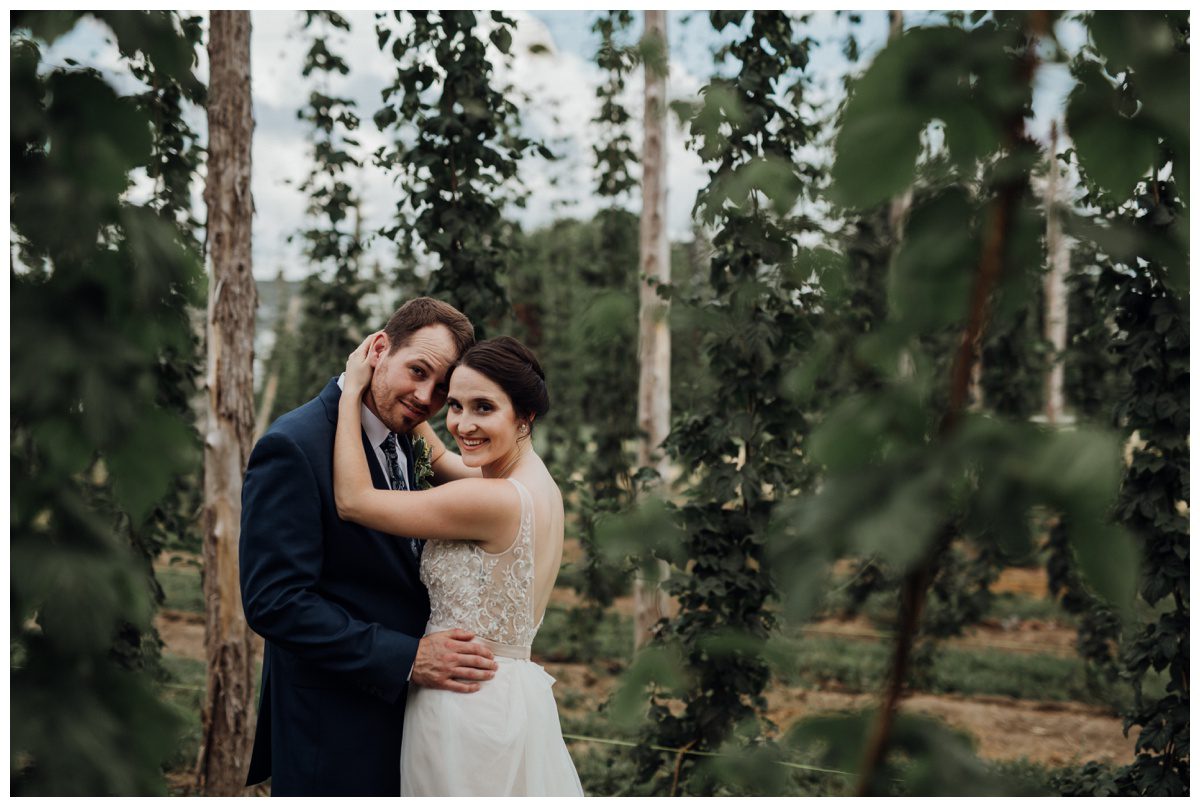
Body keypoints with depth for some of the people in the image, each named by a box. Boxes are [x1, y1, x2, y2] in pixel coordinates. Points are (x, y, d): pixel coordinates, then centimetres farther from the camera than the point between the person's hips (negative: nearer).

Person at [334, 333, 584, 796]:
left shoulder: (496, 499, -23)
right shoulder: (534, 482, 4)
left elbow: (351, 500, -17)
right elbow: (437, 456, 25)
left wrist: (353, 390, -9)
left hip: (465, 704, -9)